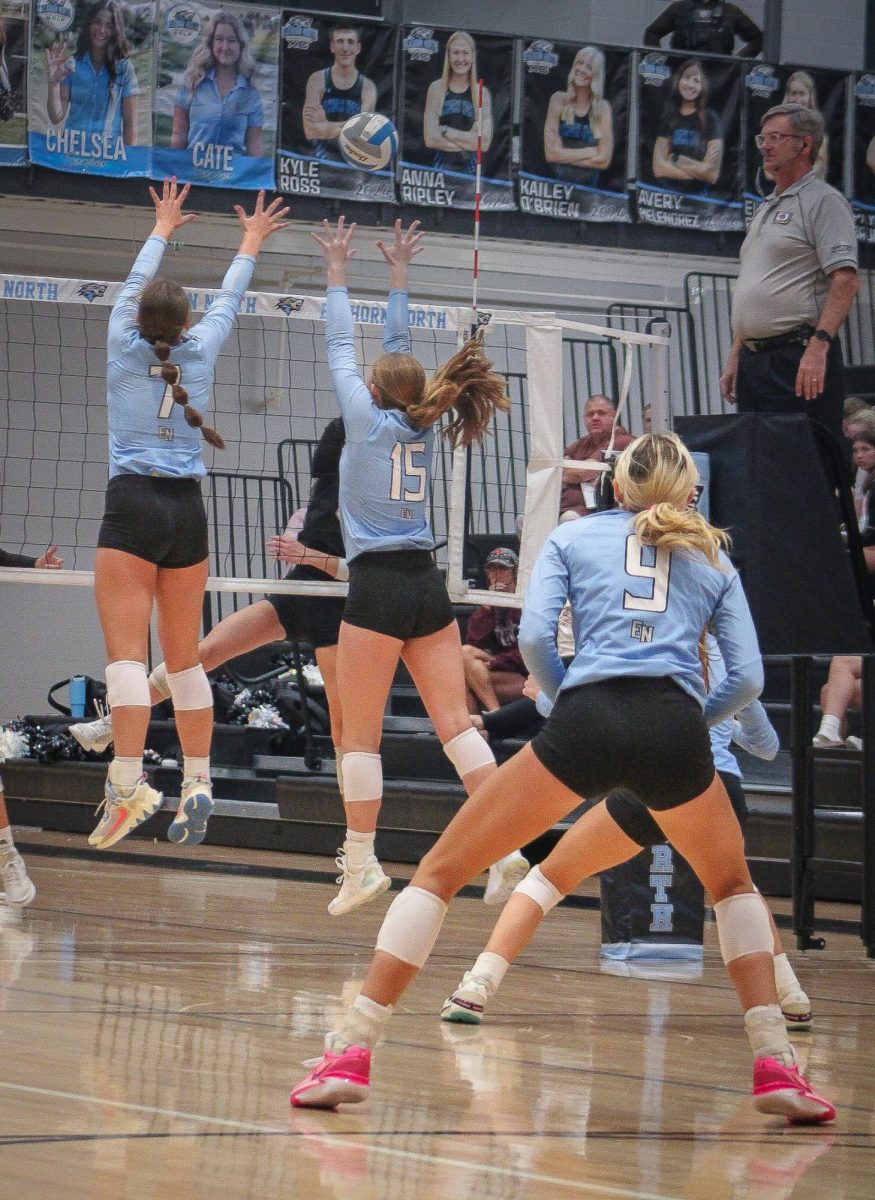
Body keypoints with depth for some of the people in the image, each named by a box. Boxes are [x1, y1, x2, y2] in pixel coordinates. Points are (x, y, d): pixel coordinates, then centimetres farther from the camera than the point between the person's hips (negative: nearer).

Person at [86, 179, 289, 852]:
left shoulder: (125, 345, 0)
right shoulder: (200, 350, 6)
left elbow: (135, 284, 19)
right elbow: (228, 301, 25)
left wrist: (162, 229, 36)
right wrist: (251, 245, 43)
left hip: (133, 505, -4)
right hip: (188, 511, 4)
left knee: (127, 651, -14)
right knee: (185, 657, 11)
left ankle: (128, 782, -28)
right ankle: (197, 784, 7)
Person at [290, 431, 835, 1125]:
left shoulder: (572, 538, 22)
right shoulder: (713, 560, 26)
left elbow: (534, 637, 6)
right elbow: (748, 677, 14)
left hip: (585, 724, -2)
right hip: (676, 733, 2)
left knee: (439, 873, 10)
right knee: (733, 886, 29)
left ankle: (349, 1057, -2)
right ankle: (775, 1065, 14)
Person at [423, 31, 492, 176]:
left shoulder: (482, 93, 4)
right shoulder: (436, 88, 1)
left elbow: (485, 143, -5)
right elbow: (430, 139, -6)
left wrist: (445, 131, -8)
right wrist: (470, 141, -8)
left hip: (471, 171, 1)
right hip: (440, 169, -1)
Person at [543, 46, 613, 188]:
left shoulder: (603, 108, 3)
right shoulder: (559, 100, 3)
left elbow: (604, 160, -3)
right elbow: (551, 154, -5)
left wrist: (565, 155, -4)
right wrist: (591, 151, -4)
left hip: (589, 186, -1)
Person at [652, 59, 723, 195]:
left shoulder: (709, 119, 2)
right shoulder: (667, 117, 9)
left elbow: (712, 174, -5)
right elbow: (659, 169, -1)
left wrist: (675, 160, -1)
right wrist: (698, 172, -8)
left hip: (697, 196, -2)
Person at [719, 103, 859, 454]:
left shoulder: (823, 201, -4)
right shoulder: (765, 209, 23)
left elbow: (845, 281, -15)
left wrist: (819, 345, -25)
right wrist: (736, 357, 20)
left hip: (800, 360, -9)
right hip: (755, 359, 9)